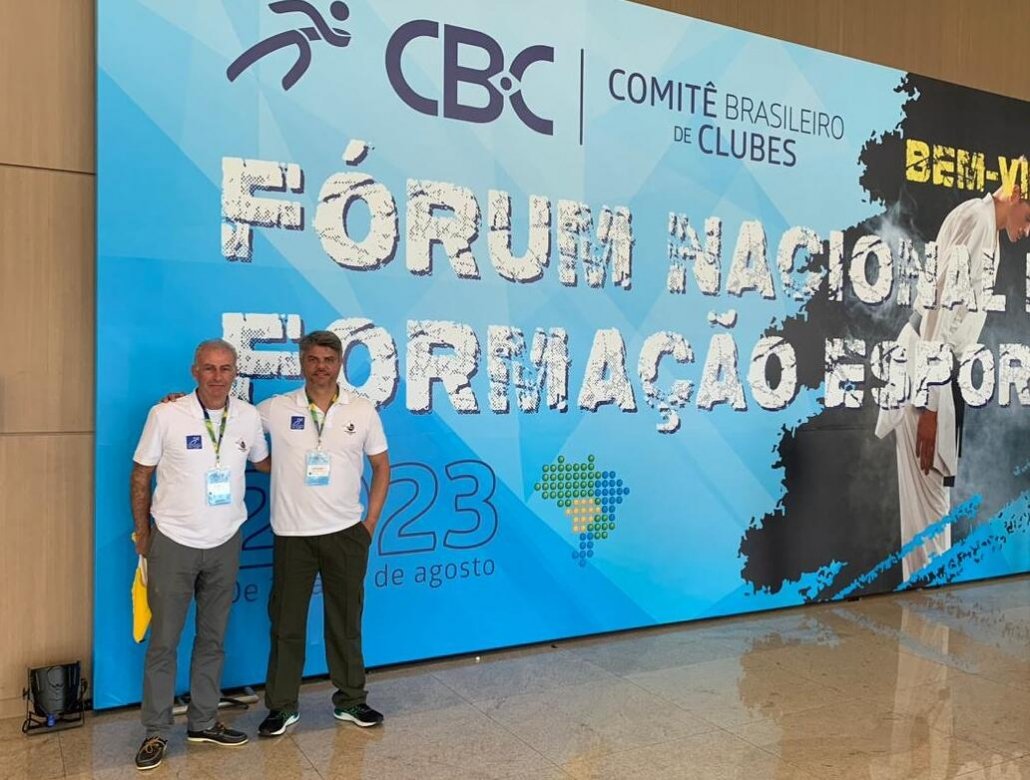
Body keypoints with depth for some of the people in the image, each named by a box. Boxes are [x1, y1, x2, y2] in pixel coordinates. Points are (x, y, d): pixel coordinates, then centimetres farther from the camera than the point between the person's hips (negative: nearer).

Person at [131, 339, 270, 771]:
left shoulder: (248, 416, -3)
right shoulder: (166, 415, -12)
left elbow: (261, 461, 16)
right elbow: (141, 475, -2)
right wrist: (142, 533, 1)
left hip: (225, 543, 3)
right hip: (173, 542, -3)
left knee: (213, 639, 14)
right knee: (163, 642, 5)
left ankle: (203, 722, 29)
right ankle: (156, 732, 20)